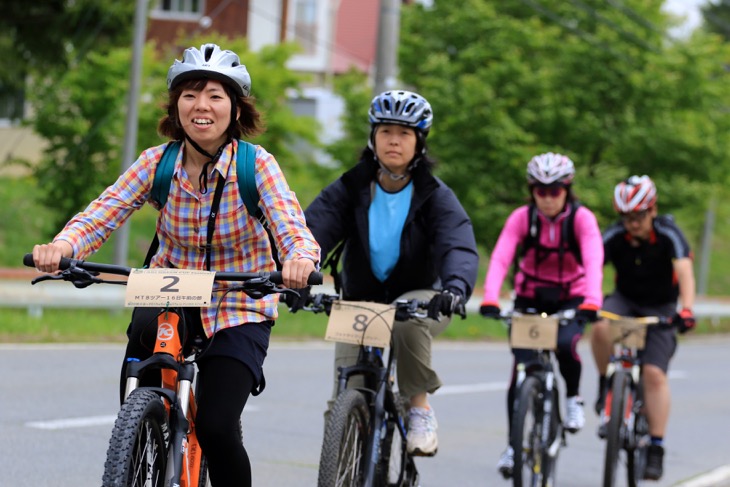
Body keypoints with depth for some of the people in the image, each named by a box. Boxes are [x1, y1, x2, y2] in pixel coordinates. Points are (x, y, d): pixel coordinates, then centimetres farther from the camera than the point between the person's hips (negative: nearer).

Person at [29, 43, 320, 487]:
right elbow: (99, 216, -21)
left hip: (238, 307, -3)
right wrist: (62, 246, -43)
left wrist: (299, 259, -54)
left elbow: (293, 230, -30)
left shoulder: (257, 164, -18)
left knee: (216, 429, -17)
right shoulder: (157, 163, -11)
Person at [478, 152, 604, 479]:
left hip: (570, 299, -1)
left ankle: (573, 398, 0)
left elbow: (594, 261, -31)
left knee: (565, 344, -31)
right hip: (530, 298, 1)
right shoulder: (522, 217, -15)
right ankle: (513, 445, 4)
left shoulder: (582, 219, -18)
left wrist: (591, 303, -48)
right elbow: (500, 258, -27)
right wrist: (489, 300, -43)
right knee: (521, 369, -8)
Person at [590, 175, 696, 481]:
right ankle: (606, 387, -8)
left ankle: (656, 448, -10)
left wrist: (686, 310, -50)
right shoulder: (614, 237, -18)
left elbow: (685, 273, -34)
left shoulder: (668, 234, -22)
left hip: (660, 308, -2)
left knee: (654, 374, -16)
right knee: (601, 329, -33)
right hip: (624, 301, 2)